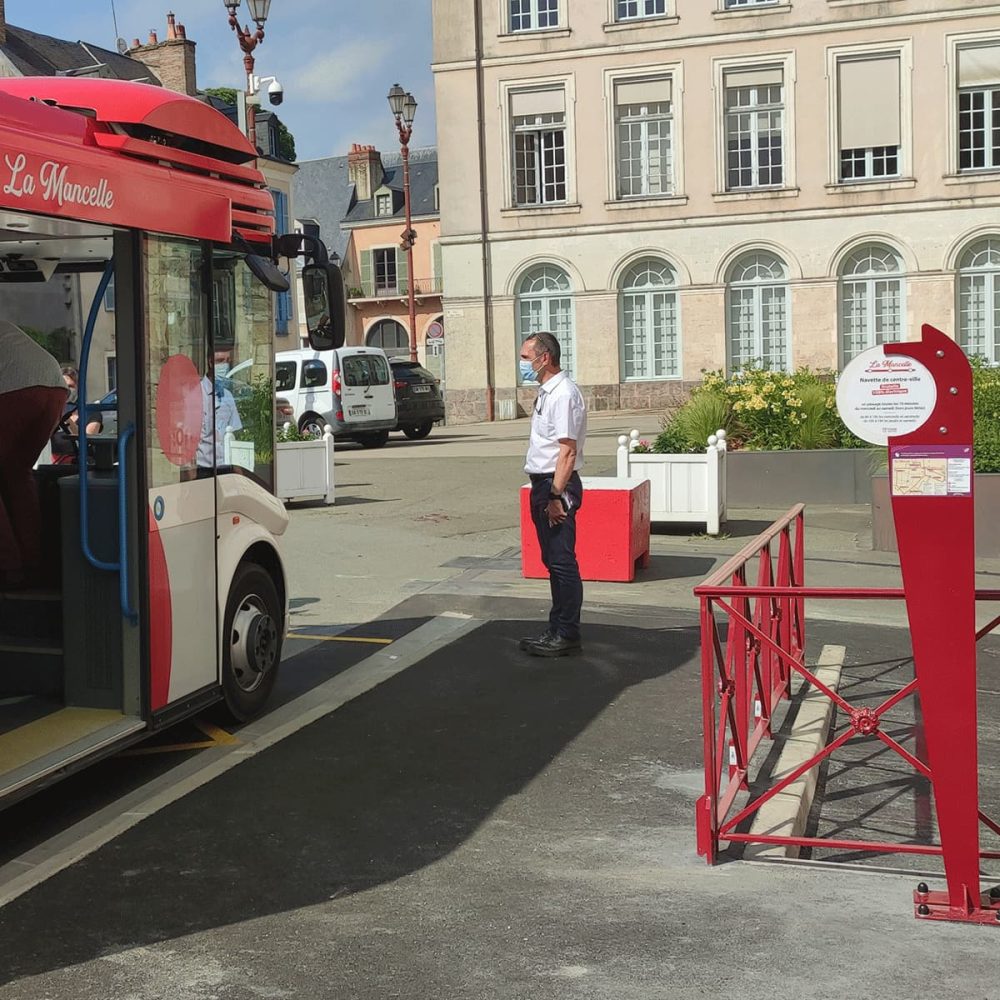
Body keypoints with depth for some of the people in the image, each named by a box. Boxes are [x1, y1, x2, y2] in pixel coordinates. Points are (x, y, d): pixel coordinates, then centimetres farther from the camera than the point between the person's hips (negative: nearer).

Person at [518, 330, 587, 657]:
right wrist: (545, 493, 18)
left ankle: (566, 635, 2)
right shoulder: (546, 392, 15)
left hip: (557, 485, -10)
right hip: (543, 483, 10)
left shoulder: (563, 394, -16)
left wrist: (556, 496, -23)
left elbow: (567, 451, -21)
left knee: (562, 561, -5)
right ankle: (558, 629, 24)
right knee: (552, 560, 15)